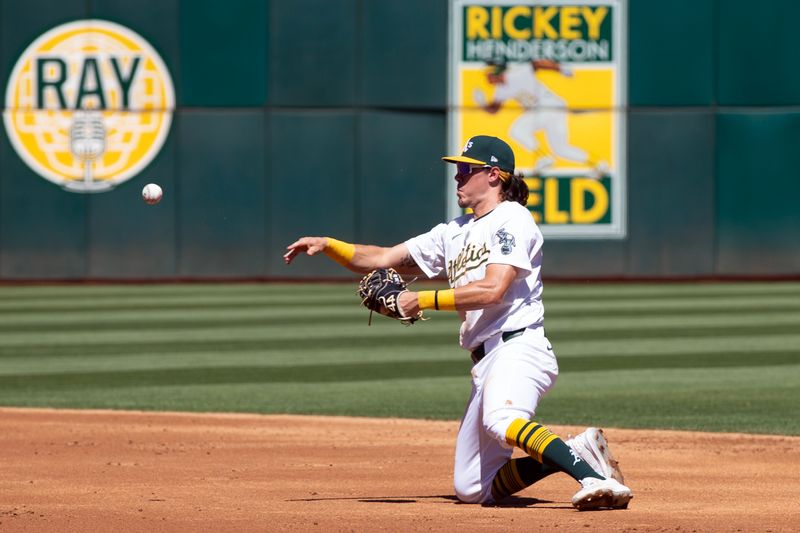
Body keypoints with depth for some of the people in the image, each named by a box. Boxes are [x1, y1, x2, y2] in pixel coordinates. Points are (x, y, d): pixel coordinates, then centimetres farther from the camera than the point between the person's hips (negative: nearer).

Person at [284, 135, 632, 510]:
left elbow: (492, 290, -16)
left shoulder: (512, 219, -2)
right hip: (486, 363, 9)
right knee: (471, 489, 4)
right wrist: (327, 246, 9)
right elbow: (382, 260, 23)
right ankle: (579, 452, 5)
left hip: (518, 347, -9)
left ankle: (594, 478, -48)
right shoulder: (455, 232, 24)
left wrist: (424, 301, -13)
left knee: (501, 421, -42)